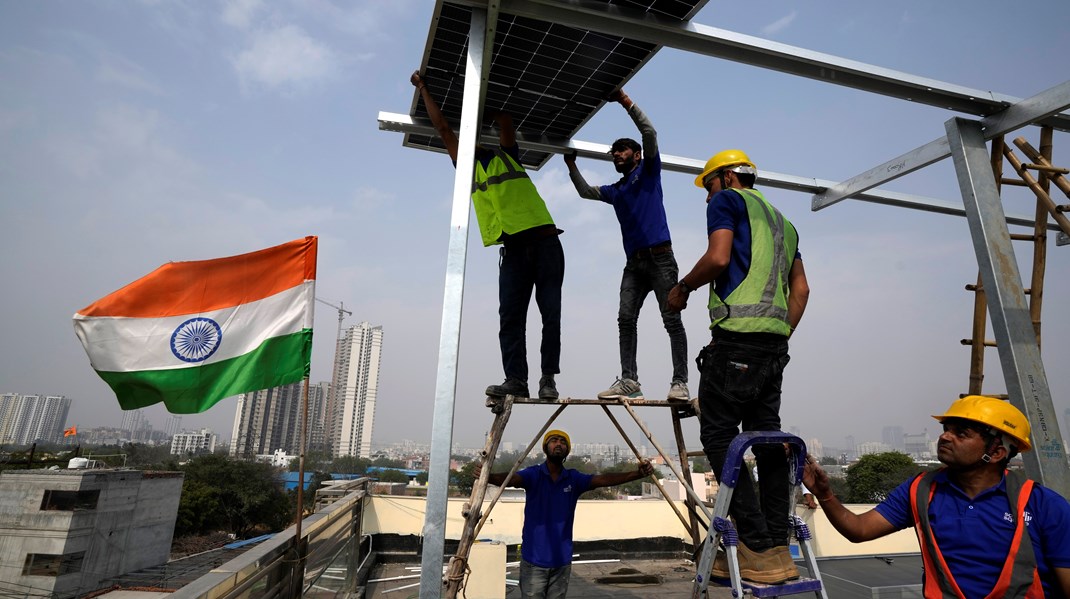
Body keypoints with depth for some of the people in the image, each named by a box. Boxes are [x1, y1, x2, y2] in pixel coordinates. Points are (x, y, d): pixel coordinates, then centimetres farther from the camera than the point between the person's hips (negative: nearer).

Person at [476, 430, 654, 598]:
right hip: (534, 560, -3)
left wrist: (637, 474, -26)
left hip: (562, 561, 3)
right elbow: (511, 479, -27)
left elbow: (603, 479, -11)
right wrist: (488, 477, -49)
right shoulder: (533, 474, -8)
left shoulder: (574, 478, 1)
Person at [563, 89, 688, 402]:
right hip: (634, 262, 6)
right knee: (626, 319, -7)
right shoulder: (615, 191, 25)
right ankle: (629, 381, -9)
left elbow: (650, 133, -2)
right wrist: (572, 165, 19)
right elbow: (585, 191, 26)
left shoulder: (648, 171, 10)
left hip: (660, 257, -6)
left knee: (672, 320, -8)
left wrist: (626, 101, -4)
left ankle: (680, 382, -9)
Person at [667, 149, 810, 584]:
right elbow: (801, 289, 23)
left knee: (718, 434, -5)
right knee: (766, 435, 9)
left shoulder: (728, 201, 5)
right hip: (774, 340, 9)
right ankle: (778, 550, 12)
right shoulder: (782, 221, 28)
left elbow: (718, 257, -12)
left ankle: (757, 548, -7)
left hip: (737, 335, -8)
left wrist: (682, 288, 2)